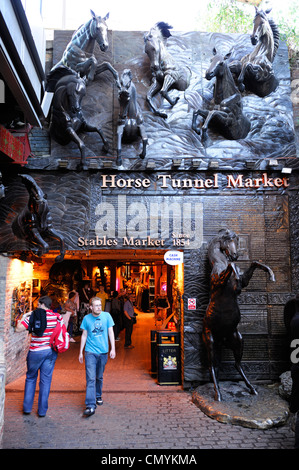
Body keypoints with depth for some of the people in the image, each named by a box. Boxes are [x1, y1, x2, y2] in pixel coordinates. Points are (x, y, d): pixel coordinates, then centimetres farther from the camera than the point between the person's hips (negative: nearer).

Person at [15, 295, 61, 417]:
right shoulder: (57, 317, -1)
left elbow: (18, 329, -12)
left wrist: (24, 316, -1)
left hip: (36, 352, -2)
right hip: (51, 352, 2)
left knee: (30, 378, 17)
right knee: (46, 380, 9)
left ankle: (27, 407, 23)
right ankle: (42, 410, 15)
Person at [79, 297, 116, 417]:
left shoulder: (106, 316, -3)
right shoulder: (86, 318, -2)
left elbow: (110, 332, 2)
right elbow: (84, 335, 6)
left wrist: (113, 348, -3)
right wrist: (80, 352, 9)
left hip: (103, 352, 1)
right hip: (90, 352, -1)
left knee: (99, 377, 16)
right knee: (91, 379, -9)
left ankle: (98, 396, 39)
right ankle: (90, 406, -8)